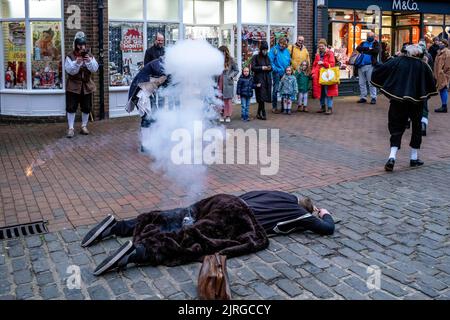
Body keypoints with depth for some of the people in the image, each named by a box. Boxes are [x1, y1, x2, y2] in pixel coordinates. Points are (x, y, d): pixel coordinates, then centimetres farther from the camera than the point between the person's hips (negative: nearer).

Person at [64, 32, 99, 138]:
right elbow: (70, 70, -15)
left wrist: (89, 61, -23)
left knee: (86, 108, 9)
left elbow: (95, 69, -7)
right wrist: (77, 63, -30)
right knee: (71, 107, -3)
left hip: (87, 86, 3)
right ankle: (71, 128, 5)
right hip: (73, 86, -3)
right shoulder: (70, 56, -5)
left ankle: (84, 126, 24)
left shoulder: (90, 56, 4)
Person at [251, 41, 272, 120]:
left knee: (263, 97, 6)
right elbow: (253, 68, -9)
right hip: (259, 79, -5)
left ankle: (259, 113, 18)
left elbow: (271, 67, 17)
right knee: (261, 96, -10)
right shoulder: (255, 57, -2)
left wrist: (270, 68, -6)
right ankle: (263, 114, -6)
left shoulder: (267, 58, 14)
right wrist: (262, 68, -16)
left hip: (267, 79, 5)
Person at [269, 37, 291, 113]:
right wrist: (274, 69, -18)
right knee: (276, 89, -7)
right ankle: (274, 107, 0)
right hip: (277, 73, -5)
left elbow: (289, 61, 20)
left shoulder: (287, 51, 12)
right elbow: (270, 61, -12)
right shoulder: (274, 50, -5)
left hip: (285, 73, 5)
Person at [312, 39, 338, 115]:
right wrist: (313, 72, 5)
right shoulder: (317, 54, 16)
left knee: (328, 92, -9)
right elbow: (314, 65, 20)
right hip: (318, 76, 6)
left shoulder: (330, 53, 0)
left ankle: (329, 108, -6)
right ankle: (323, 107, 21)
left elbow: (332, 64, -8)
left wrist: (323, 63, -17)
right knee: (320, 92, 9)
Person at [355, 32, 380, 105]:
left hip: (370, 65, -4)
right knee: (361, 83, 7)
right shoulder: (363, 43, 18)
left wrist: (364, 51, -9)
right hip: (361, 65, 4)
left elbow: (376, 50, -14)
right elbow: (358, 48, -1)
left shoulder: (376, 44, 7)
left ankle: (373, 98, -2)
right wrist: (368, 49, -11)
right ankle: (363, 97, 14)